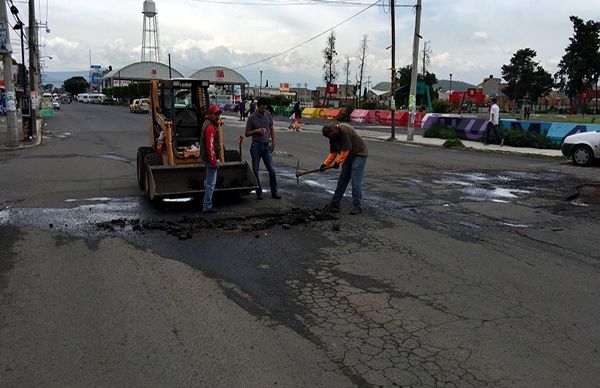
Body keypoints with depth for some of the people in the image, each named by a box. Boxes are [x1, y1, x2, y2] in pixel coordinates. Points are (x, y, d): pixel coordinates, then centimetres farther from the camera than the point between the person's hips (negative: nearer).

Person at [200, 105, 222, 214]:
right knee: (211, 182, -4)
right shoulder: (210, 127, -21)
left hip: (206, 156, 10)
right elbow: (210, 146, -26)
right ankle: (207, 207, 1)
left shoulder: (208, 122, 12)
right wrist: (213, 162, -24)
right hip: (210, 157, -10)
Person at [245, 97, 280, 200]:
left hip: (266, 145, 2)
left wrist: (273, 142, 5)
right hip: (256, 146, -2)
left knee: (271, 169, -2)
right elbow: (247, 133, -1)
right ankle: (259, 192, 13)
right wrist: (256, 130, -17)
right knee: (255, 170, 2)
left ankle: (274, 192, 6)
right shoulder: (252, 118, -6)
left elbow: (271, 129, 13)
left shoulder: (268, 114, 3)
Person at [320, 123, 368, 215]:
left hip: (359, 154, -9)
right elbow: (332, 153, 7)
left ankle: (357, 207, -7)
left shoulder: (344, 130, -27)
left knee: (356, 181, -13)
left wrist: (337, 162, -14)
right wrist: (325, 164, -3)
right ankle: (335, 204, 13)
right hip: (349, 156, 9)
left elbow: (345, 151, -24)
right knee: (342, 180, 8)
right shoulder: (333, 137, 1)